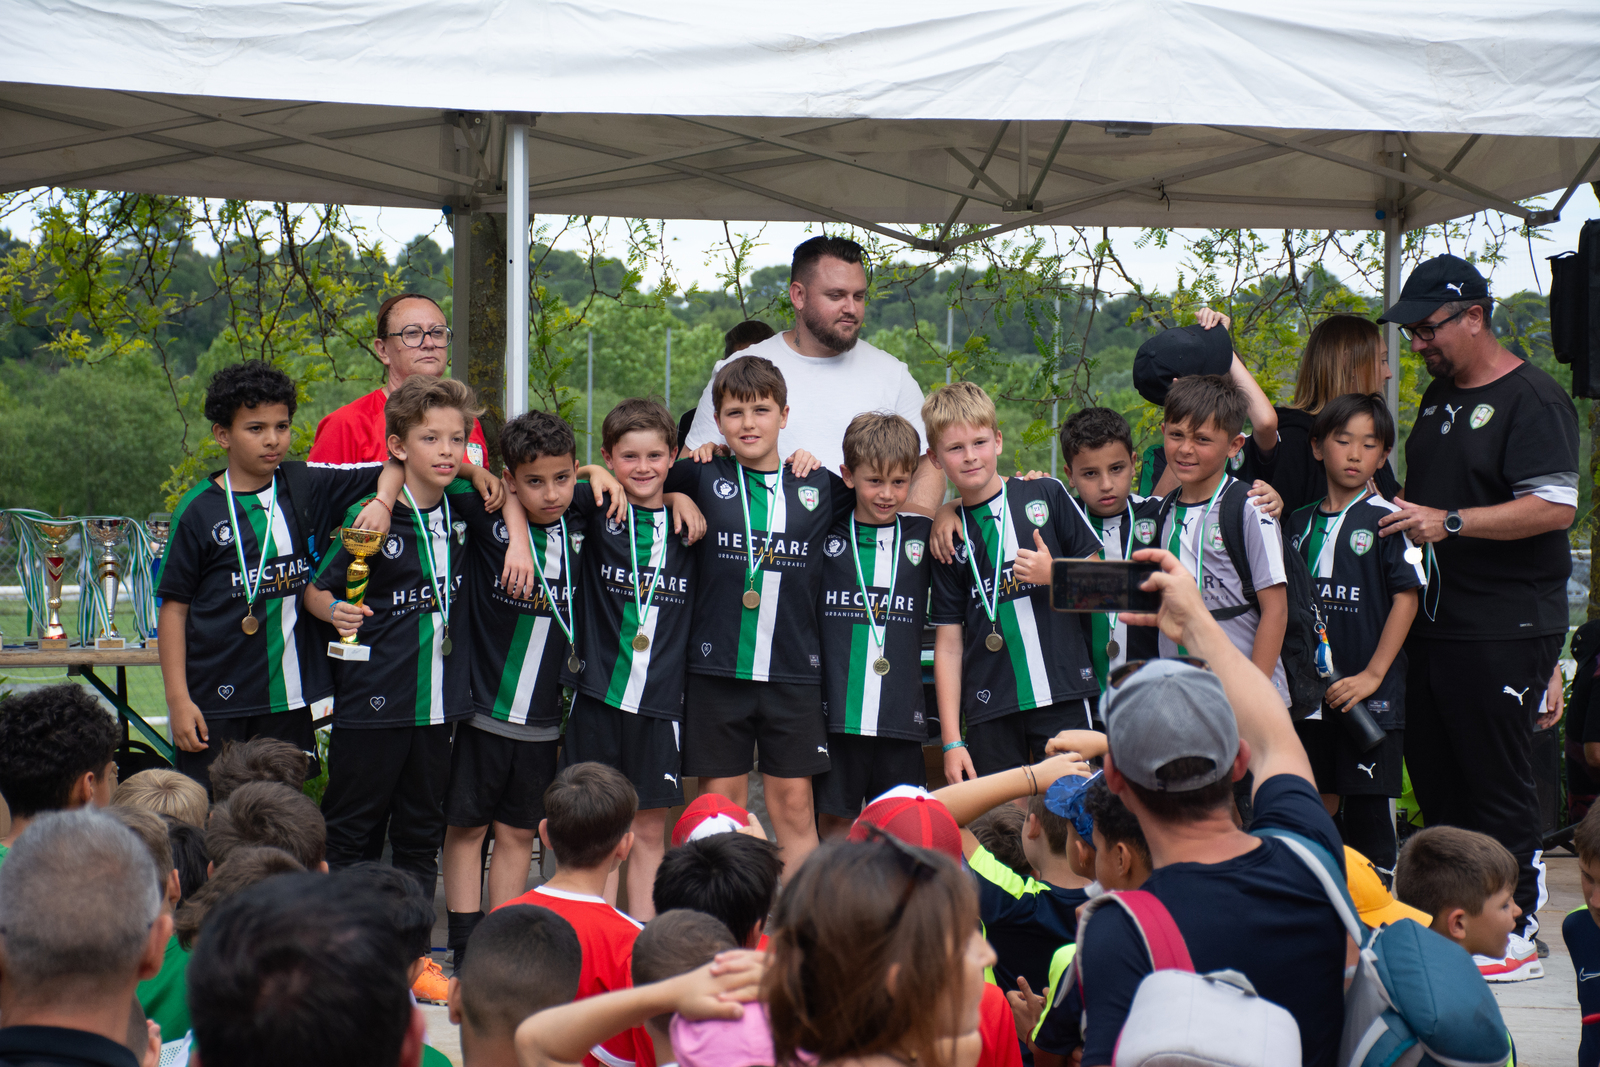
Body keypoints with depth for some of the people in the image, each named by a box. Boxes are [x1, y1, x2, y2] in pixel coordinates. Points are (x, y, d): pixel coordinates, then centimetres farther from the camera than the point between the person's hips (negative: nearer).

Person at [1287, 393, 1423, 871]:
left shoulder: (1387, 520, -4)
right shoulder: (1301, 522, 11)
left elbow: (1406, 599, -8)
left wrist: (1372, 675, -12)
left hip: (1370, 694, -5)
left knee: (1366, 805, -1)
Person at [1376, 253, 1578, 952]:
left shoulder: (1532, 399, -11)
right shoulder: (1439, 397, 17)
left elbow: (1555, 506, -21)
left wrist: (1450, 522, -24)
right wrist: (1397, 509, 9)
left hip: (1505, 631, -9)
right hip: (1435, 621, 9)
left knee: (1499, 781, -3)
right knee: (1432, 774, 12)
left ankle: (1516, 923, 7)